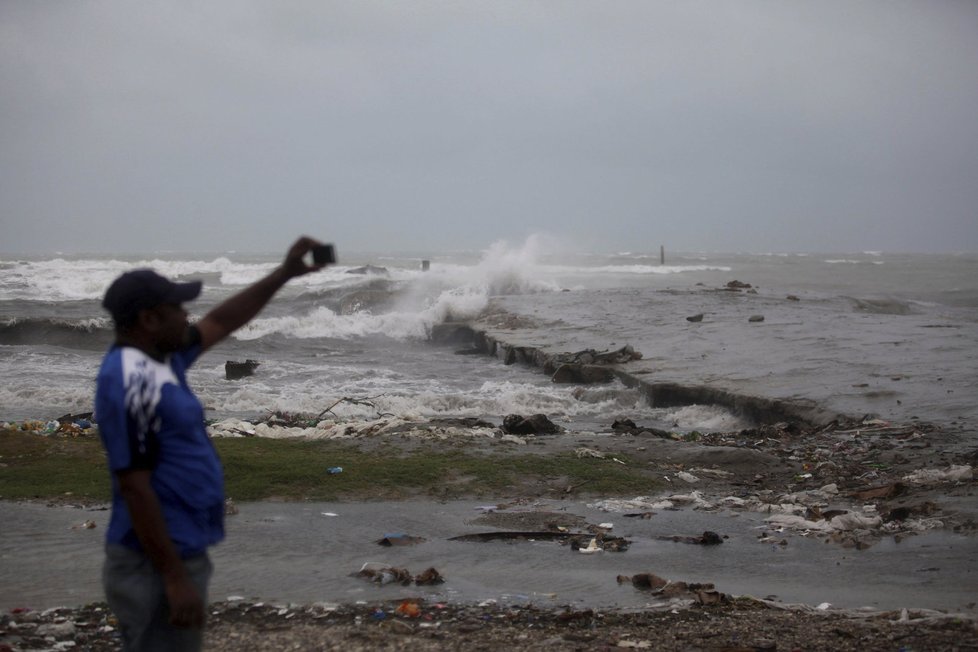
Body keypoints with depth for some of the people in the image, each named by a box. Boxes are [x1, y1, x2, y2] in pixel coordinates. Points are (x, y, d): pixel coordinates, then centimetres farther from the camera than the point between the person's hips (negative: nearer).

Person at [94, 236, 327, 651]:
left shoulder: (158, 359, 9)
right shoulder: (133, 383, -21)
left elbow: (220, 323, 25)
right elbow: (134, 488, -23)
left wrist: (284, 274, 22)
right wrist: (174, 578, -23)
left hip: (179, 554, 10)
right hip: (157, 566, -10)